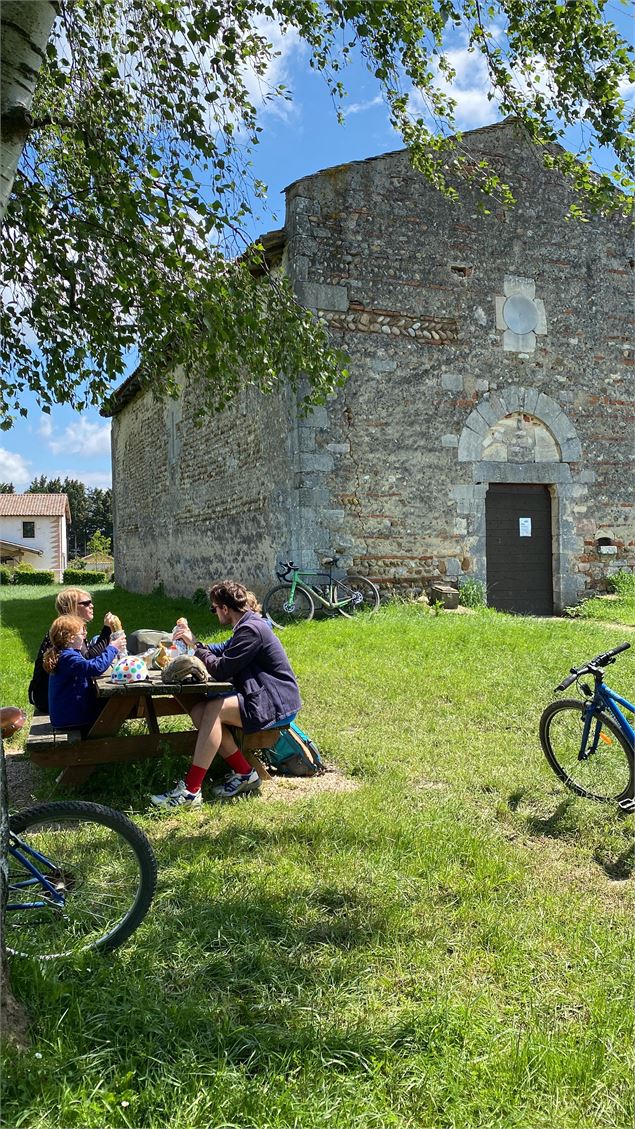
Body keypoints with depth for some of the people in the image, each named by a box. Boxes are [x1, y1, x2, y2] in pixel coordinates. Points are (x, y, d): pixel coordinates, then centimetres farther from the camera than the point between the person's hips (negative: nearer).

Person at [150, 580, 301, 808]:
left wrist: (195, 645, -5)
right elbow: (223, 650, 23)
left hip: (277, 704, -10)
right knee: (198, 711, -5)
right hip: (264, 696, 10)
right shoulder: (247, 625, 15)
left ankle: (190, 791, -23)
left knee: (213, 710, -25)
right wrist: (194, 644, 13)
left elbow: (220, 669, -17)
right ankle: (244, 773, 1)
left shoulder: (251, 629, -17)